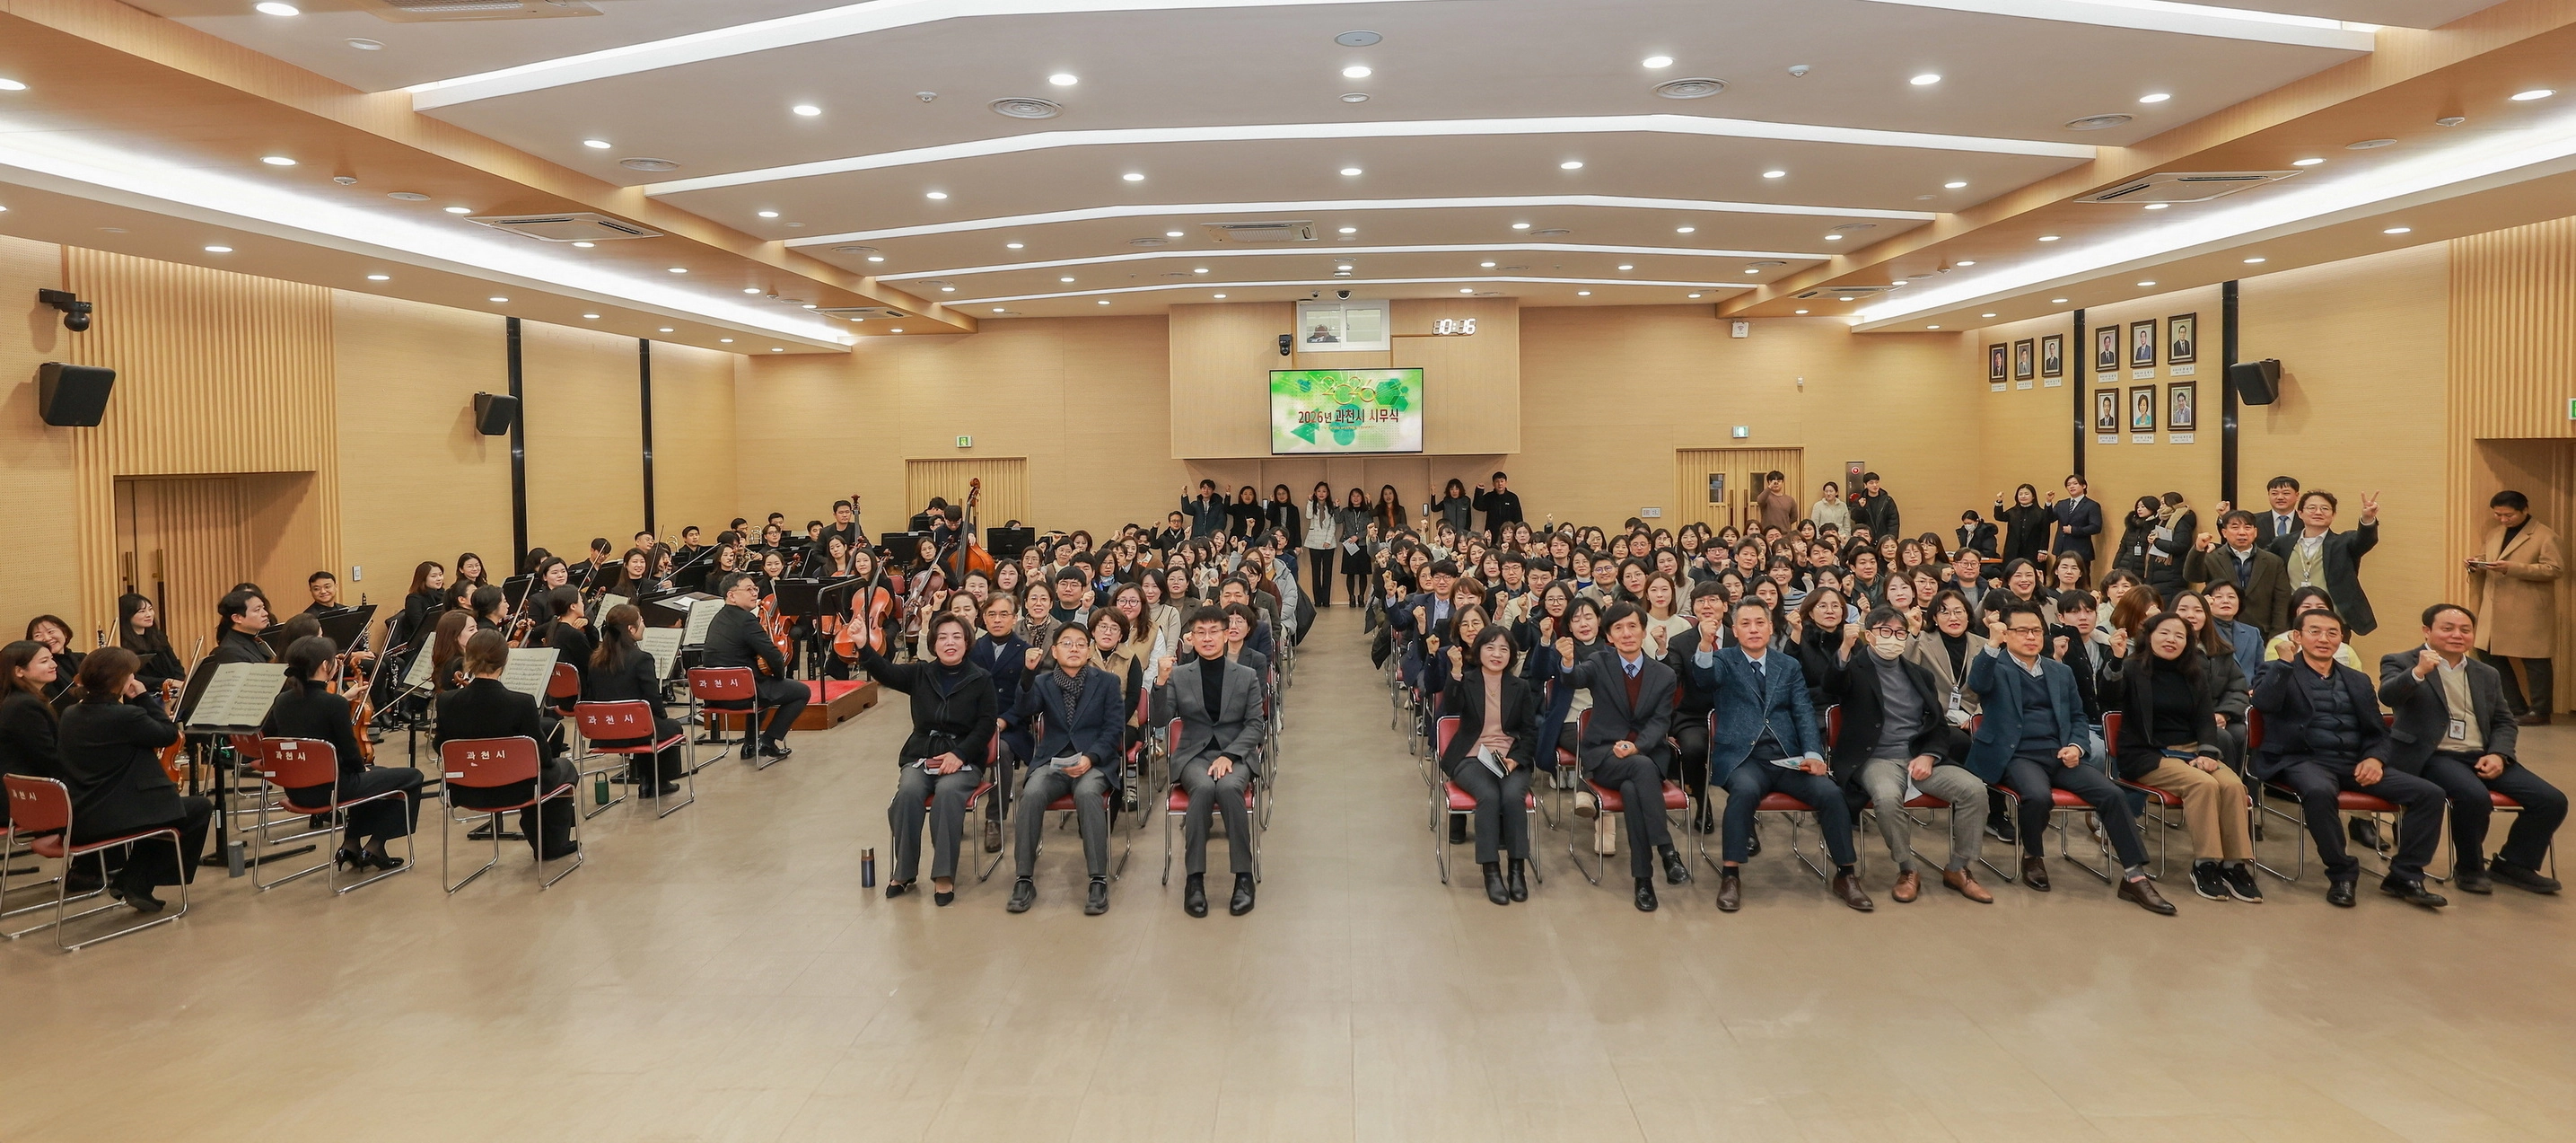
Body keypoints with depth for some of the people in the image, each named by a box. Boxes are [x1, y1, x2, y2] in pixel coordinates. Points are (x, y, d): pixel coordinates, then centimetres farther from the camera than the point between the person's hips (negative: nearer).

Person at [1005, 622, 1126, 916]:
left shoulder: (1107, 682, 9)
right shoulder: (1042, 683, 13)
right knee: (1032, 793, -31)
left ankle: (1099, 880, -31)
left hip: (1094, 762, -1)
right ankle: (1025, 879, -21)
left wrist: (1090, 758, -14)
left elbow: (1114, 729, 2)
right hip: (1052, 761, 2)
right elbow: (1022, 712, -6)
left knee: (1087, 792, -36)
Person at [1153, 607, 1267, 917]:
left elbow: (1254, 725, 3)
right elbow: (1162, 718, -4)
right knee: (1203, 788, -34)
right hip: (1193, 755, 0)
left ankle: (1243, 875, -23)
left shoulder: (1247, 677, 7)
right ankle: (1194, 878, -26)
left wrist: (1229, 755, -13)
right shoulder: (1179, 675, 7)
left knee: (1229, 787, -34)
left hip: (1236, 754, 0)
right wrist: (1161, 682, -20)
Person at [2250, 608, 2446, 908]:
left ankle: (2404, 877, -2)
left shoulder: (2358, 681, 23)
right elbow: (2264, 703, -14)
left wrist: (2375, 759, -3)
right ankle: (2342, 874, -19)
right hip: (2304, 761, -5)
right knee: (2319, 791, -39)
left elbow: (2378, 733, 18)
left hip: (2355, 763, 5)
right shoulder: (2279, 674, 8)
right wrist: (2285, 661, -14)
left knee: (2430, 793, -13)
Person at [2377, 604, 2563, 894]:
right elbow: (2387, 696, -18)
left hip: (2482, 757, 6)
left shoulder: (2488, 675, 20)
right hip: (2433, 756, -6)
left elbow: (2505, 722, 19)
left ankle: (2513, 864, 9)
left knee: (2552, 801, -10)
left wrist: (2498, 755, -1)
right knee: (2475, 796, -34)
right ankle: (2469, 868, -9)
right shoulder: (2401, 663, 1)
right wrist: (2418, 672, -37)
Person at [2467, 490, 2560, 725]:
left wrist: (2511, 568, -22)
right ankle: (2515, 708, 18)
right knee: (2489, 655, 7)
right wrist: (2476, 564, -2)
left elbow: (2553, 569, -13)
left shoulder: (2545, 535, -5)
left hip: (2528, 612, -7)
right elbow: (2483, 560, 23)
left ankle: (2539, 712, 10)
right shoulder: (2493, 534, 16)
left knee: (2534, 660, 0)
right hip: (2495, 611, 7)